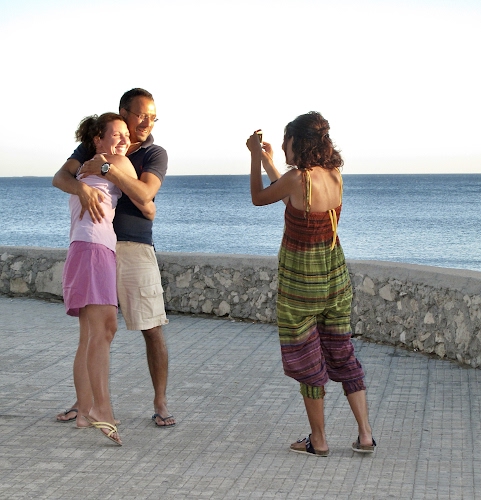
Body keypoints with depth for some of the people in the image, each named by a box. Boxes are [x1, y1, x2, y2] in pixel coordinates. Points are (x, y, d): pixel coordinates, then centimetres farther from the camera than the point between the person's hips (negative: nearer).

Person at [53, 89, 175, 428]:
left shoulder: (155, 154, 1)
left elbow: (144, 195, -16)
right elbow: (61, 177, -6)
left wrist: (105, 167, -21)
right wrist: (83, 187, -28)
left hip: (135, 249, -2)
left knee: (153, 330, -3)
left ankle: (160, 405, 7)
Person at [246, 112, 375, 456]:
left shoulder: (297, 177, -21)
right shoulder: (334, 175, -1)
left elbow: (258, 198, -4)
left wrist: (256, 155, 7)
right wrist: (267, 162, 25)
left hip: (300, 282, -6)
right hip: (336, 276, 6)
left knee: (306, 359, 6)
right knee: (342, 353, 14)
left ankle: (318, 441, 14)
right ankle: (365, 435, 13)